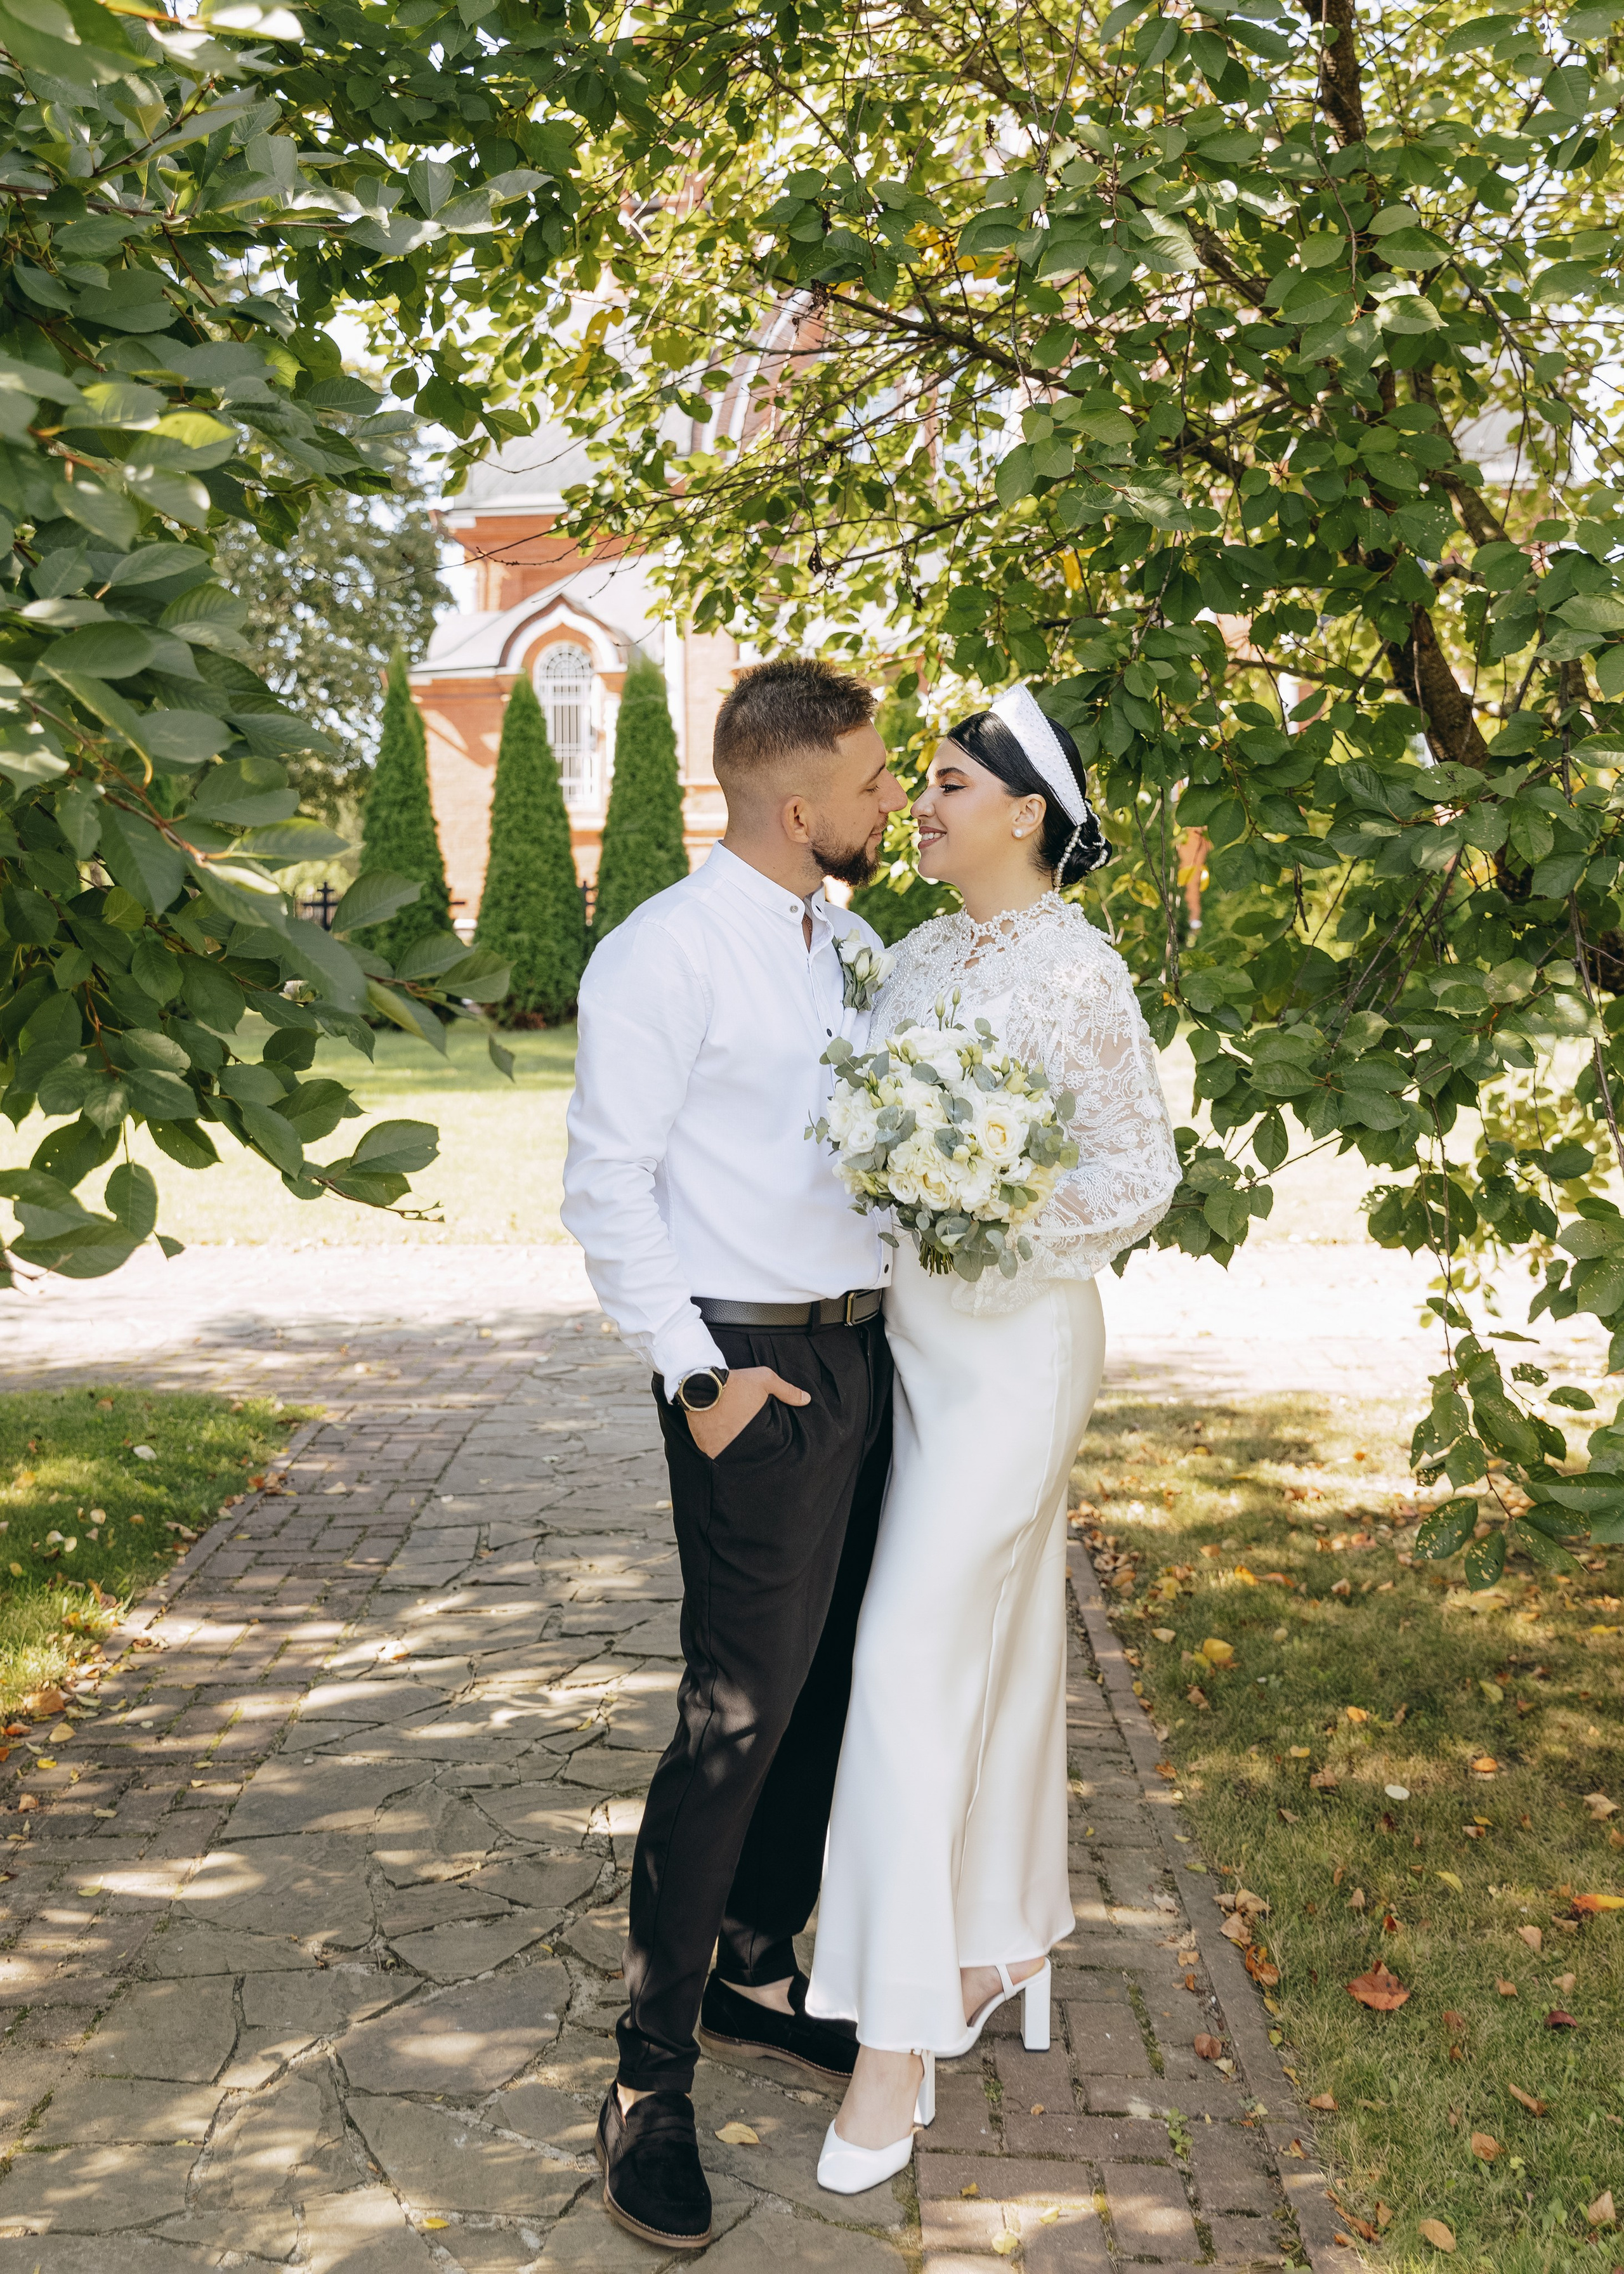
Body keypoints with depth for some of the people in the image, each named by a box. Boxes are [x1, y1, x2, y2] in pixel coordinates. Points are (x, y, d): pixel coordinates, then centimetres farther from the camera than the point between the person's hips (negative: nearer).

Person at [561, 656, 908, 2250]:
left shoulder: (853, 942, 12)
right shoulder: (665, 953, -12)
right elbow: (606, 1188, -13)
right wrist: (697, 1377, -15)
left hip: (863, 1349, 8)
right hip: (754, 1369, -8)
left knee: (829, 1692, 14)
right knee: (739, 1714, -5)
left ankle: (756, 1983, 32)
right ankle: (650, 2080, 9)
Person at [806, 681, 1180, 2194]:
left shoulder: (1079, 972, -13)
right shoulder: (918, 955, 9)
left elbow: (1142, 1172, -10)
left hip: (1015, 1342, -7)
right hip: (912, 1334, 7)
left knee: (916, 1650, -9)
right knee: (997, 1637, 17)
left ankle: (901, 2030, 2)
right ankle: (1002, 1941, 32)